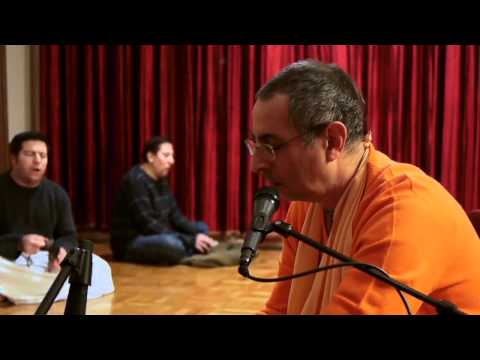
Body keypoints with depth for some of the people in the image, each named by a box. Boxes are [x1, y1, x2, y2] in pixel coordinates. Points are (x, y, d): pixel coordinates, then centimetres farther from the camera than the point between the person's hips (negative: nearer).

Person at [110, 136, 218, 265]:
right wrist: (190, 240, -25)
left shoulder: (161, 180, 9)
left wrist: (198, 234, -10)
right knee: (173, 244, -37)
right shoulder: (135, 180, -20)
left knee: (202, 228, 9)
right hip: (130, 242, -10)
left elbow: (175, 216, 7)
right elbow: (148, 225, -25)